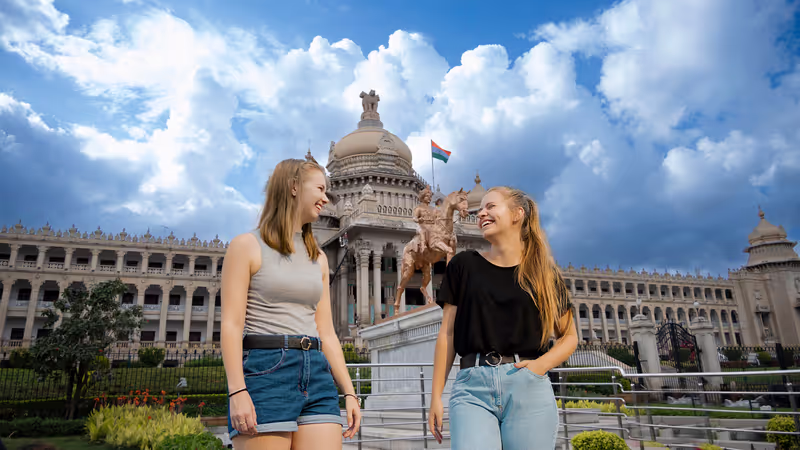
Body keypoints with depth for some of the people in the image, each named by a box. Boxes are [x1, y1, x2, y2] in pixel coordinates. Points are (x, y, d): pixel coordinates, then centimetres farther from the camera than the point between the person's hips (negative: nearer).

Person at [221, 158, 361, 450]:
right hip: (265, 371, -5)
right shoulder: (247, 246, 3)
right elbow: (231, 324, -5)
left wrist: (349, 392, 9)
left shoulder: (318, 259, 18)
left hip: (317, 374, 5)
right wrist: (237, 391, -16)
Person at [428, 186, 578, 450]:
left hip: (528, 388, 1)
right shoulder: (464, 265, 8)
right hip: (472, 387, -1)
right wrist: (436, 396, 3)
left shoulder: (545, 274, 10)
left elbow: (569, 336, 16)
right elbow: (447, 334, 7)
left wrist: (542, 364, -4)